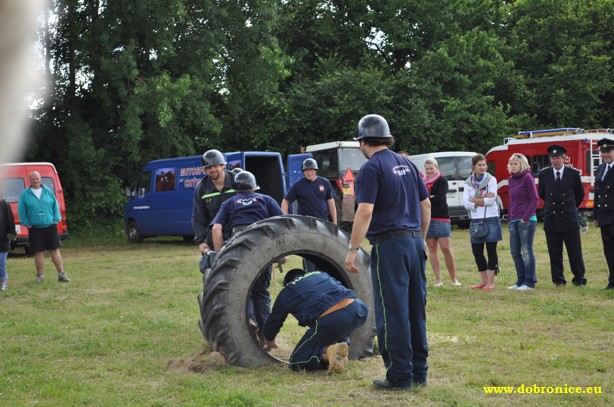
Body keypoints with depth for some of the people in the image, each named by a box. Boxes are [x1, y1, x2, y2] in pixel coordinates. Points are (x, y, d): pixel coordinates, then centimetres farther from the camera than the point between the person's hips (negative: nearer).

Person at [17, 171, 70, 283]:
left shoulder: (48, 192, 4)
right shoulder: (25, 194, 1)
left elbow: (55, 206, 7)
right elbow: (21, 210, 3)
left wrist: (55, 220, 0)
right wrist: (26, 223, -2)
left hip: (50, 226, 1)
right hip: (35, 228, 0)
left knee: (55, 250, 1)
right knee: (38, 252, 4)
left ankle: (61, 274, 4)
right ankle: (40, 275, 13)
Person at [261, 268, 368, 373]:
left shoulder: (286, 293, 23)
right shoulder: (322, 274, 34)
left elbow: (272, 324, 32)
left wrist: (269, 343, 55)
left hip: (330, 320, -5)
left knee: (297, 362, 11)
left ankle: (328, 351, -17)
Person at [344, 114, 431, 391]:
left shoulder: (371, 168, -9)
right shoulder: (406, 165, 13)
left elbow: (365, 212, -18)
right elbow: (426, 205, 16)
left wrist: (352, 250, -15)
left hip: (389, 244, -7)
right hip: (415, 243, 7)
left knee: (392, 312, -2)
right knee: (416, 309, 12)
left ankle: (400, 376, 2)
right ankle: (419, 371, 19)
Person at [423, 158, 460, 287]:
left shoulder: (442, 181, 1)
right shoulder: (422, 181, 13)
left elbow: (439, 197, -13)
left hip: (441, 217, -4)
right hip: (426, 218, 4)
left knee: (446, 248, -7)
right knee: (432, 248, 3)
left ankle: (454, 279, 0)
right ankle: (438, 280, 7)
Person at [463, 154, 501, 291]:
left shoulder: (491, 180, -1)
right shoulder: (468, 183, 6)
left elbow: (491, 200, -11)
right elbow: (466, 203, -3)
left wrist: (474, 200, -8)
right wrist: (483, 201, -11)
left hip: (491, 219, -3)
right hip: (476, 220, 3)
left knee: (491, 250, 0)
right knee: (477, 251, 6)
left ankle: (491, 282, 4)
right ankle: (484, 280, 20)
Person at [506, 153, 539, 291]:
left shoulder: (527, 177, -6)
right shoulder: (511, 180, 14)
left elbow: (535, 200, -9)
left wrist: (526, 218, -14)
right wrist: (509, 220, 14)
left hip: (526, 220, -7)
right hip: (514, 221, 7)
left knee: (527, 251, -4)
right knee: (515, 252, 7)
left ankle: (530, 282, 1)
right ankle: (520, 281, 16)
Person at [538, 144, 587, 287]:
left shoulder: (573, 173, 0)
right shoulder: (544, 174, 4)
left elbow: (580, 194, 13)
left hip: (569, 218, -1)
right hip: (551, 219, 1)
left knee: (575, 252, 0)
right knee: (554, 253, 4)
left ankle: (579, 279, 9)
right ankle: (558, 280, 13)